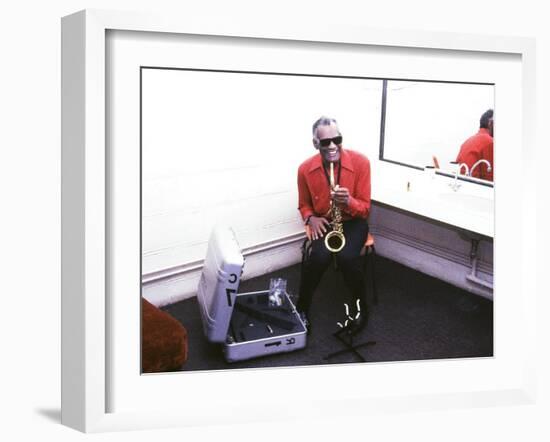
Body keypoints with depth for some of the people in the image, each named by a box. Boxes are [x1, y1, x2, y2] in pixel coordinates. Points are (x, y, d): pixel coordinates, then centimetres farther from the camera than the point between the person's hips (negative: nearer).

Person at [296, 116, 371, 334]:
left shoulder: (360, 162, -16)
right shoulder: (305, 169, -10)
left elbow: (365, 208, -11)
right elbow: (304, 205, 9)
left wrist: (348, 201, -33)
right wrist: (311, 218, -14)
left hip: (353, 221, -1)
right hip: (323, 222, 1)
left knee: (347, 257, -31)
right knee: (319, 257, -30)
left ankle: (359, 306, -1)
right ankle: (302, 308, -5)